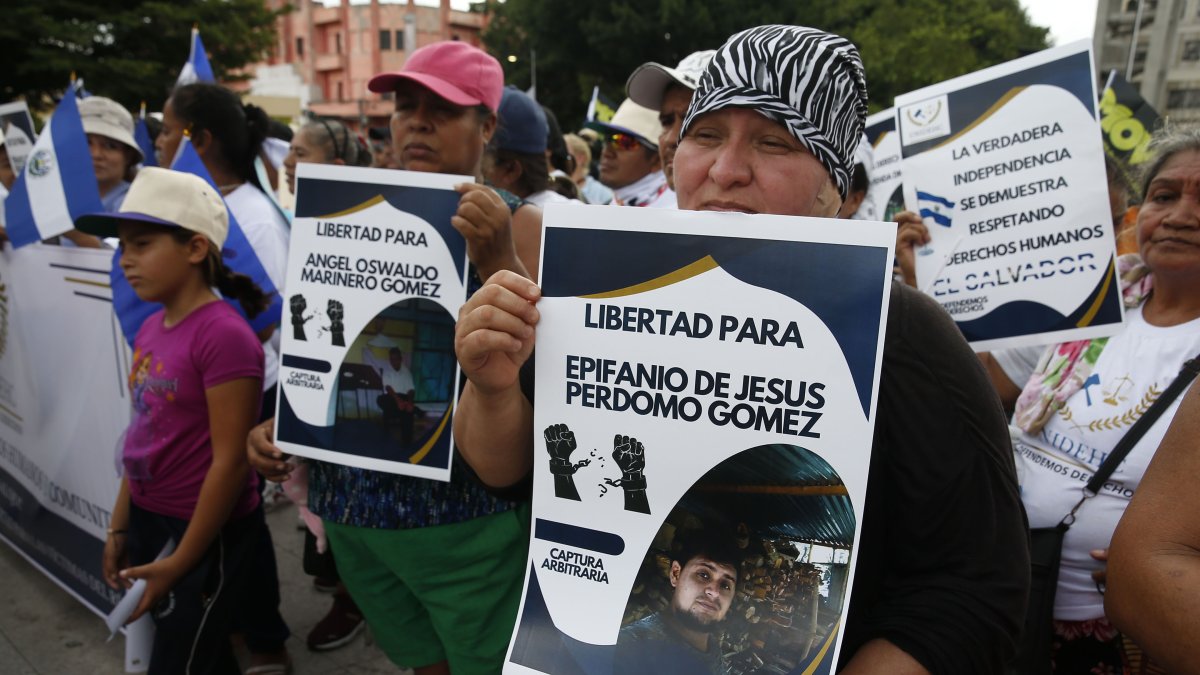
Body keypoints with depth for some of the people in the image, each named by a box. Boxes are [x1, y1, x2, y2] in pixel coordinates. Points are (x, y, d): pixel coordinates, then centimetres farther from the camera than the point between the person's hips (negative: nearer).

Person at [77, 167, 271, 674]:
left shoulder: (225, 336, -22)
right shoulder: (150, 330, 4)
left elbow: (231, 462, -22)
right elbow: (144, 436, 11)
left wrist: (180, 561, -15)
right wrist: (119, 526, 14)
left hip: (206, 532, -8)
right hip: (149, 517, 8)